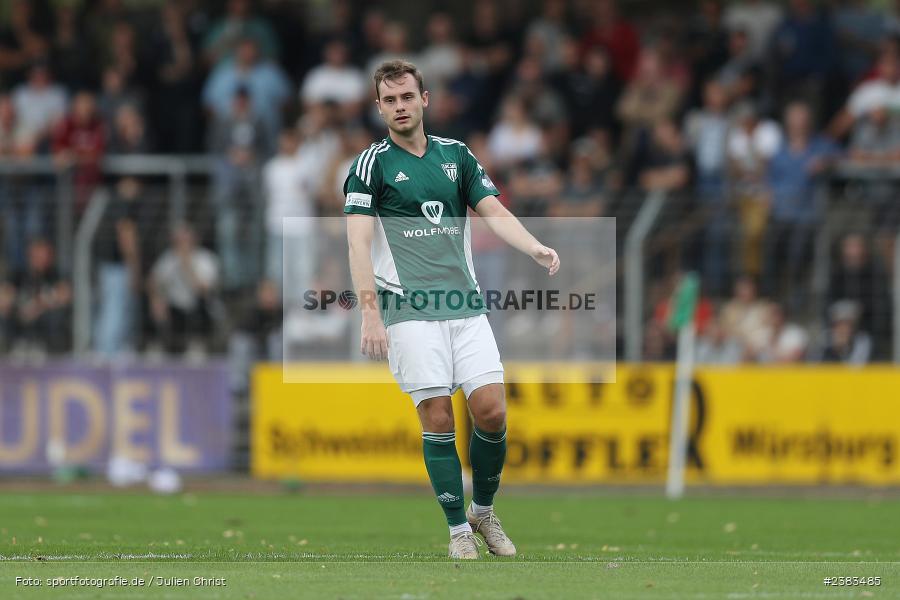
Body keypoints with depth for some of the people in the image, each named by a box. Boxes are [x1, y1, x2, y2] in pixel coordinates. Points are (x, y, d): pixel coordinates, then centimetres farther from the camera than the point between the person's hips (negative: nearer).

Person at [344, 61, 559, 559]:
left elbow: (494, 212, 6)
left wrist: (535, 248, -15)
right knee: (437, 417, -8)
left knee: (491, 410, -5)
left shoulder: (456, 155, 14)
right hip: (408, 308, -4)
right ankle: (459, 529, 3)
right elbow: (359, 242, -8)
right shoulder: (371, 164, 0)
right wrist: (370, 314, -18)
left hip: (465, 304, 4)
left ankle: (484, 509, 17)